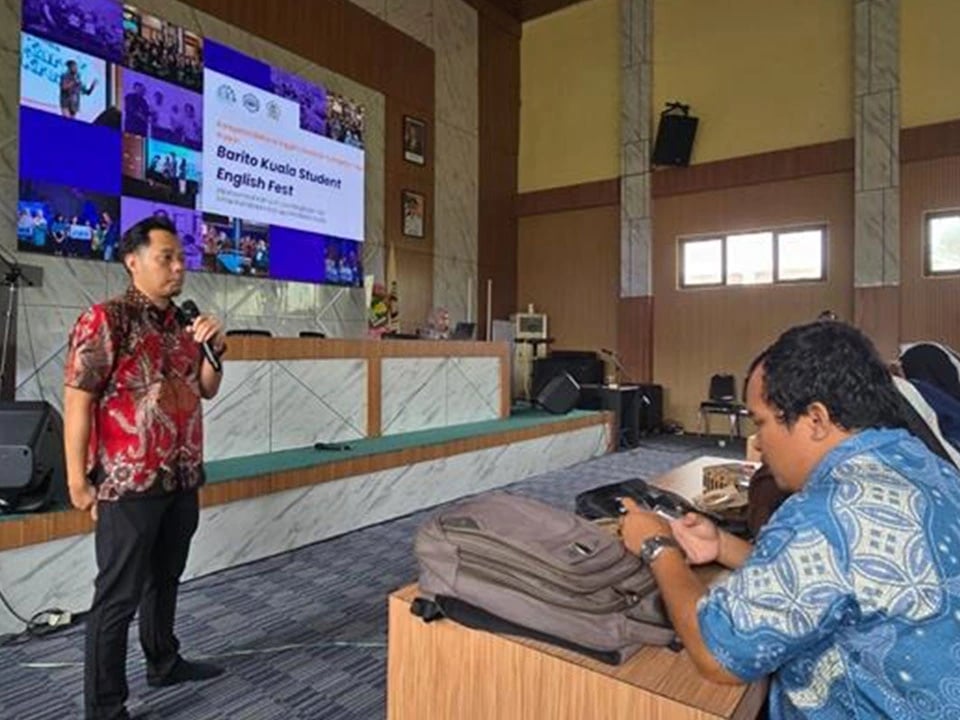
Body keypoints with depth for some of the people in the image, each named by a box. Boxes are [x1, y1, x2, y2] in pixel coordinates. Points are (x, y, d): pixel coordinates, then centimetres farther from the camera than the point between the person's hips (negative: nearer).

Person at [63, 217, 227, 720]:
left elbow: (207, 390, 15)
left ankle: (164, 663, 40)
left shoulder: (182, 323, 9)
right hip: (129, 484, -7)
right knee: (119, 596, 3)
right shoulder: (105, 319, -12)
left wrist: (215, 348, -4)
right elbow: (77, 401, -14)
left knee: (165, 578, 21)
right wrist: (78, 480, -15)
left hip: (182, 479, 7)